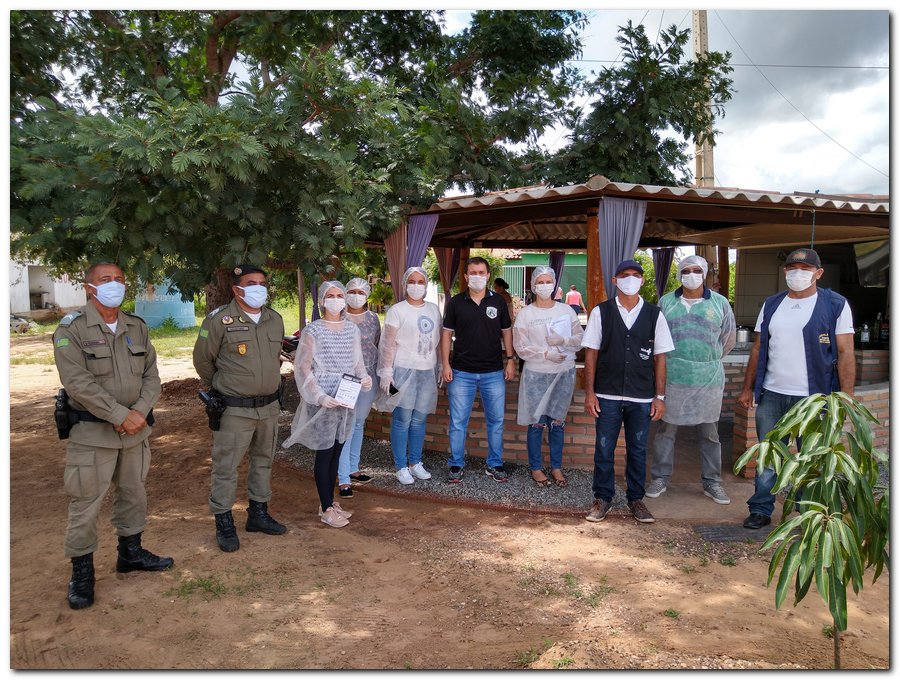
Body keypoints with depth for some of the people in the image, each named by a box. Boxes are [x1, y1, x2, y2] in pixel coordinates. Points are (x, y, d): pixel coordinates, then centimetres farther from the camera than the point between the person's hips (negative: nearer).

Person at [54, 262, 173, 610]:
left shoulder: (137, 327, 6)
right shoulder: (71, 329, -10)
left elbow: (151, 375, 5)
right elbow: (78, 383, -19)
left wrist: (140, 411, -12)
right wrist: (122, 415, -21)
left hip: (136, 428, 6)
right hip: (92, 432, -5)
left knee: (133, 493, 17)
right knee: (86, 503, 1)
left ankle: (131, 552, 35)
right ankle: (82, 571, 17)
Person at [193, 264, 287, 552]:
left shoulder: (275, 319, 6)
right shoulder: (219, 320, -11)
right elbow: (202, 360, 0)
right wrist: (223, 387, 8)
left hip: (269, 406, 6)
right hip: (234, 409, -6)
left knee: (263, 461, 17)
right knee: (226, 467, 1)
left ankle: (258, 513, 32)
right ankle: (224, 523, 15)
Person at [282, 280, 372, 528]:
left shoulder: (352, 328, 7)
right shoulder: (313, 331, -9)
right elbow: (303, 367, -9)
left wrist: (364, 377, -4)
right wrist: (320, 396, -17)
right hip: (323, 400, -5)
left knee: (337, 451, 13)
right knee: (324, 452, 2)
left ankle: (329, 501, 27)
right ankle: (326, 509, 13)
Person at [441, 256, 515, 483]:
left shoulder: (498, 302, 4)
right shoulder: (456, 302, 1)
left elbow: (506, 332, 10)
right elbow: (447, 334, 4)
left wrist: (510, 359, 2)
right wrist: (445, 364, -3)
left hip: (493, 372, 1)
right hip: (462, 372, -1)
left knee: (496, 421, 8)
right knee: (458, 422, 4)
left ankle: (494, 464, 22)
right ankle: (456, 465, 17)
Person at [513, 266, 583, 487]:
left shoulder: (566, 310, 3)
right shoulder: (526, 313, -3)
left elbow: (579, 339, 2)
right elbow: (521, 347, -7)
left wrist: (563, 340, -17)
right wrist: (546, 354, -18)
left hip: (564, 373, 2)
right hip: (536, 374, -2)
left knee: (558, 422, 10)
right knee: (537, 423, 4)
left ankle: (556, 467, 23)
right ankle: (535, 468, 19)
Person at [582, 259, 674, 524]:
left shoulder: (654, 315, 3)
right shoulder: (600, 312, 0)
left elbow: (660, 358, 5)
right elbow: (591, 353, 1)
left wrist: (660, 396, 2)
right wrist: (589, 392, -3)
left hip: (642, 398, 1)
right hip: (607, 395, -1)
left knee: (638, 450, 11)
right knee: (604, 449, 5)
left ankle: (636, 499, 26)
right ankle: (602, 498, 20)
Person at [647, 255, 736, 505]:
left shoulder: (720, 303, 2)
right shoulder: (665, 302, 4)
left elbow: (728, 339, 11)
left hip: (708, 379, 0)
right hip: (671, 378, 0)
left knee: (709, 432, 9)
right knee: (665, 429, 6)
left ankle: (712, 482, 21)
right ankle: (660, 478, 18)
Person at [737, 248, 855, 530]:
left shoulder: (835, 305, -2)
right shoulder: (771, 305, 10)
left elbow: (845, 353, -4)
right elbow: (758, 349, 12)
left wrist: (847, 396, -11)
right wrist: (747, 388, 10)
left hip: (814, 398, -3)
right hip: (771, 396, 3)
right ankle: (761, 510, 17)